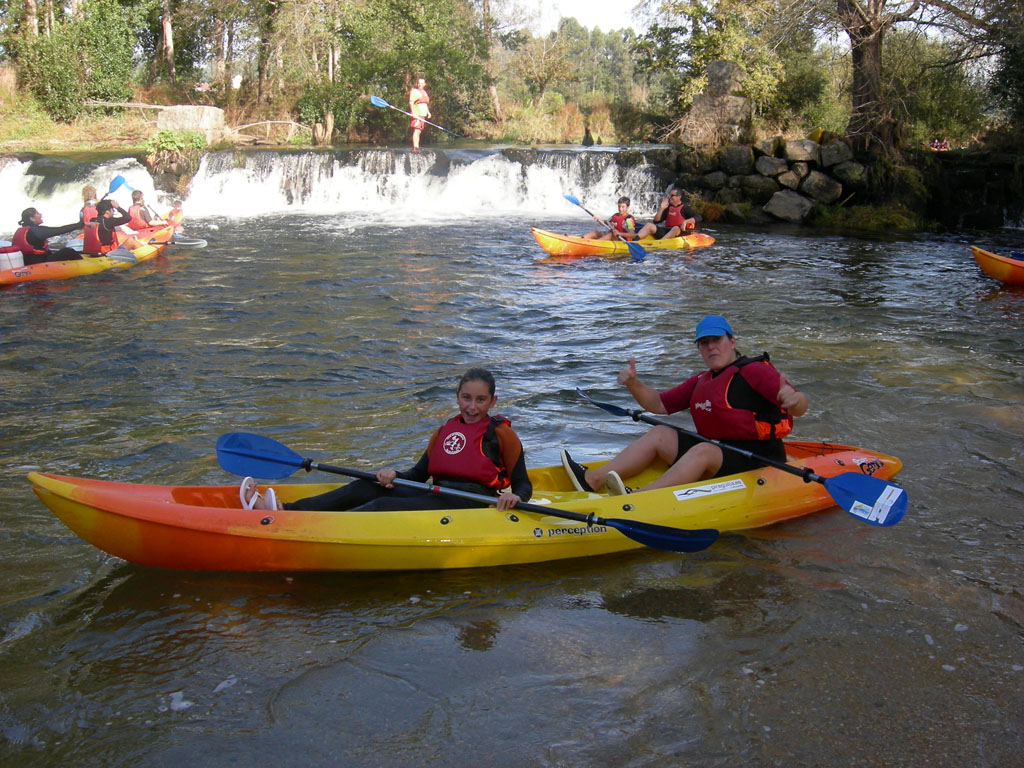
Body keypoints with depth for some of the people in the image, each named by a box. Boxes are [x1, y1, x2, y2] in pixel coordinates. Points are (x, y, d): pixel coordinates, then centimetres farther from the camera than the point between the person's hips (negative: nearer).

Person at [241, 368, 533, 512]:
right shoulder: (444, 431, 19)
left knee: (382, 506, -26)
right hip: (438, 497, 7)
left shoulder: (500, 432, 2)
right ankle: (282, 512, -22)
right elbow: (418, 474, 19)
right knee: (362, 488, -11)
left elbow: (524, 485, -1)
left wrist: (514, 497, -25)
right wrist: (393, 475, -2)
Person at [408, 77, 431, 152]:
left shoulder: (424, 92, 20)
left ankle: (416, 147, 13)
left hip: (423, 114, 9)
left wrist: (428, 112, 19)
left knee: (419, 131, 9)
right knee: (416, 130, -18)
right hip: (416, 114, -9)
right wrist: (413, 113, -23)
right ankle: (415, 147, -25)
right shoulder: (414, 91, -6)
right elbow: (411, 102, -14)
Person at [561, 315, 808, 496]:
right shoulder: (700, 382, 13)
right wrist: (633, 384, -4)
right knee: (660, 434, 2)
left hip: (758, 461, -8)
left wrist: (794, 400, -46)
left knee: (703, 451, -33)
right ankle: (592, 480, -10)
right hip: (719, 452, 8)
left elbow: (800, 406, -21)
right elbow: (659, 404, 15)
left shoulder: (754, 370, -10)